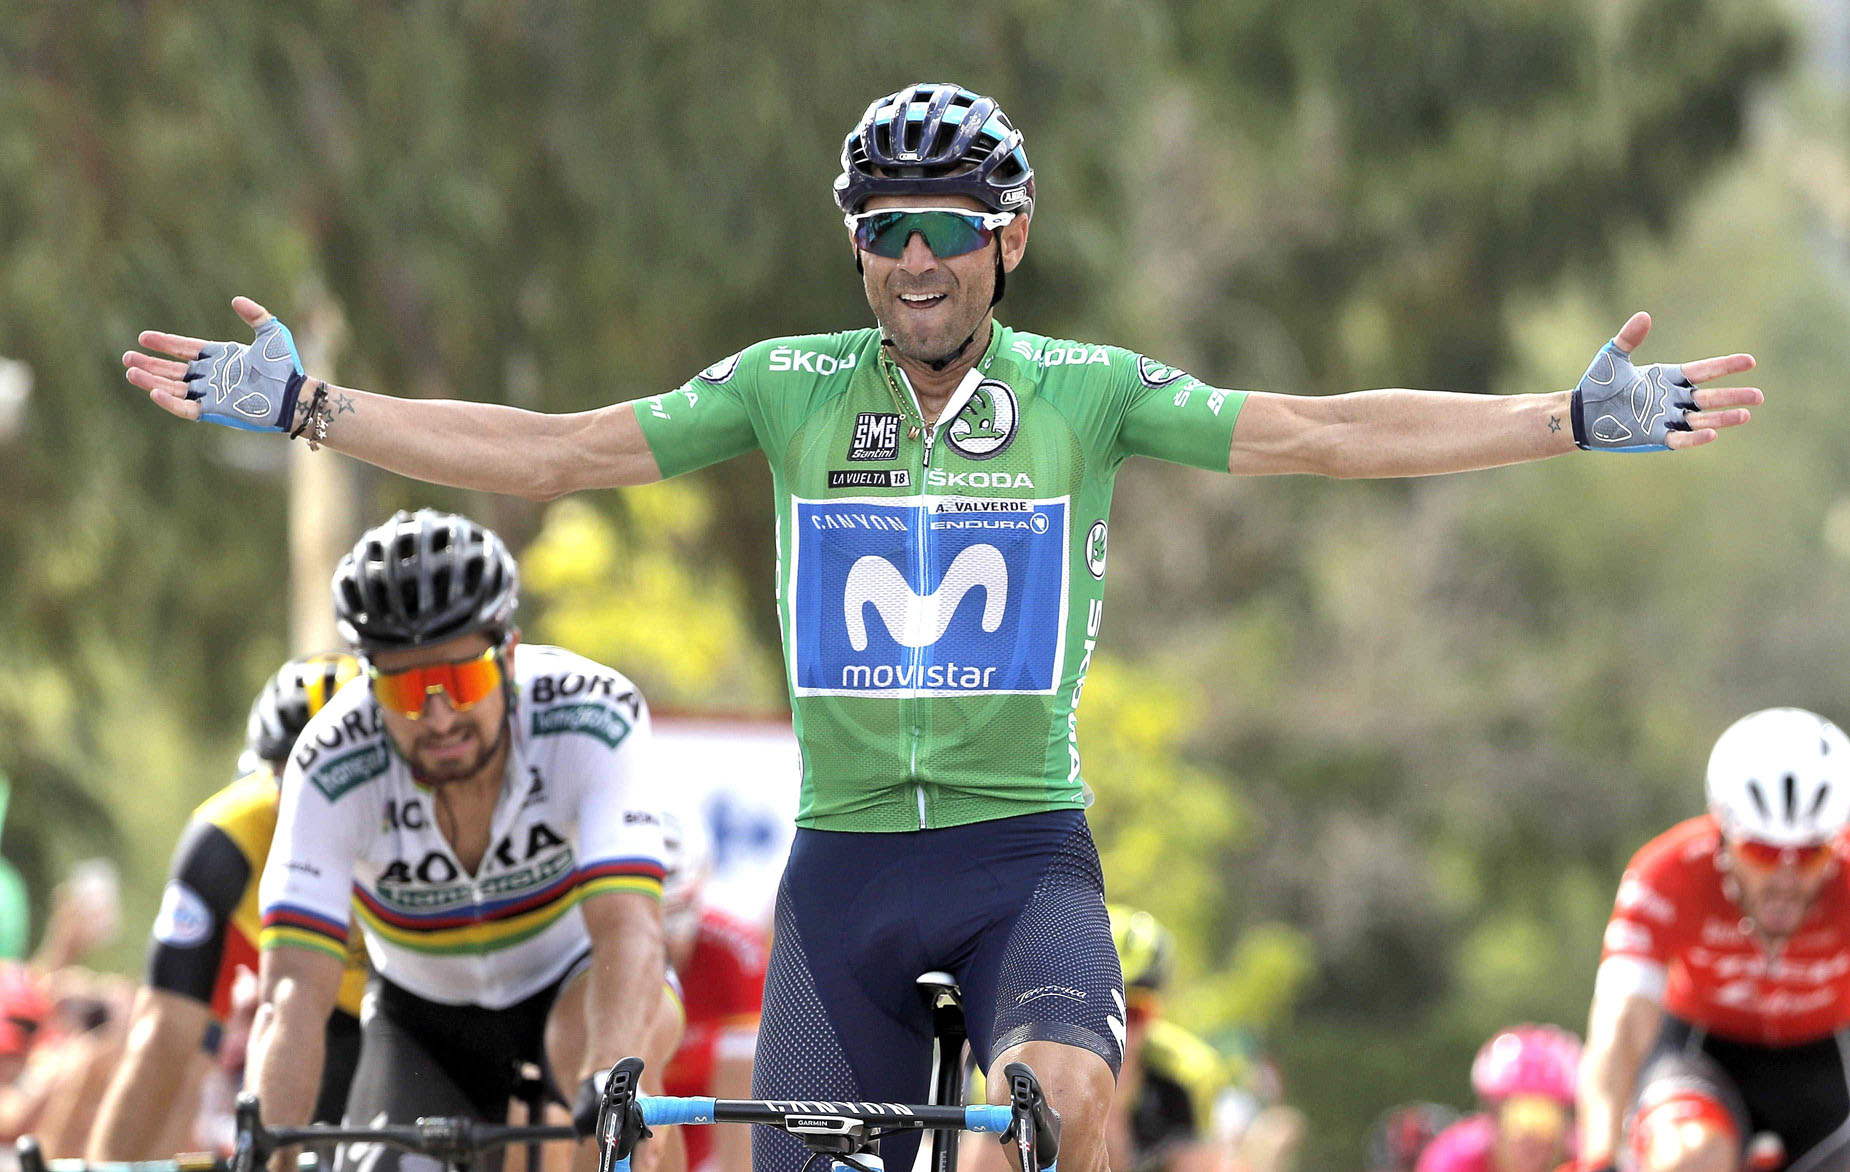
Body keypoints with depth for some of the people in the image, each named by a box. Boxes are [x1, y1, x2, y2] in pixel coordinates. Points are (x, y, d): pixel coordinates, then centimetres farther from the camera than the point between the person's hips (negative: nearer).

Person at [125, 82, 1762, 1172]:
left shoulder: (1085, 391, -1)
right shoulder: (788, 388, 2)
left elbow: (1316, 437, -8)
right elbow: (547, 454, 1)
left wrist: (1579, 420, -17)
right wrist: (302, 406, -5)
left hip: (1024, 848, -2)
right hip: (844, 861, 2)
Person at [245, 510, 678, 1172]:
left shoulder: (593, 719, -32)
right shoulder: (333, 769, -28)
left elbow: (630, 930, -43)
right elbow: (294, 996, -34)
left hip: (565, 979, -2)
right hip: (424, 1013, 2)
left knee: (595, 1029, -36)